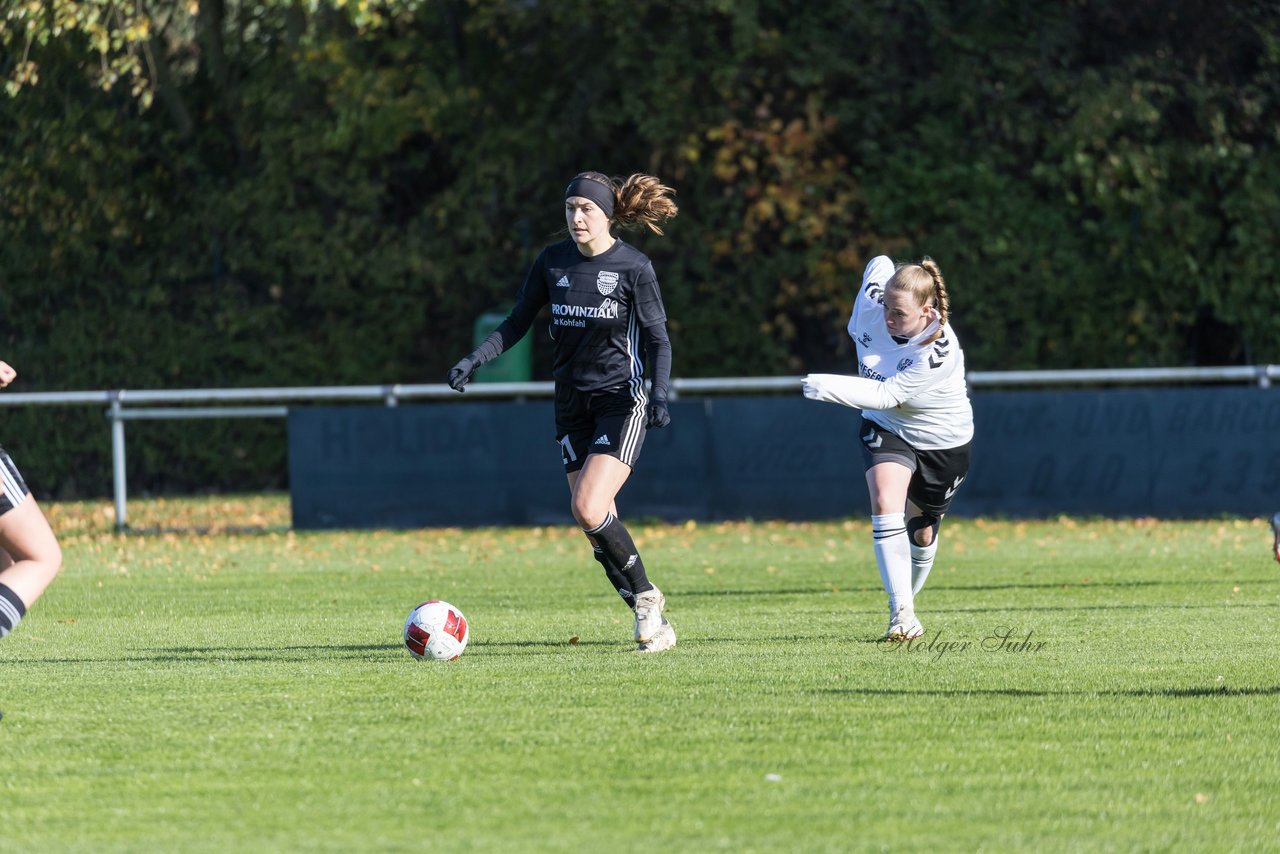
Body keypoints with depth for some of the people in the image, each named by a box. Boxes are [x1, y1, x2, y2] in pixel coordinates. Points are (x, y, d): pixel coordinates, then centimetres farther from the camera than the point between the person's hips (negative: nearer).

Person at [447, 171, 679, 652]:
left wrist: (660, 393, -21)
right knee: (599, 524, 1)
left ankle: (647, 599, -1)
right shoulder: (552, 262, 3)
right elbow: (517, 324, 10)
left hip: (621, 401, -5)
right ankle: (650, 614, 11)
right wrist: (474, 359, -5)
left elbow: (657, 340, -5)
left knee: (589, 509, -20)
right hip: (573, 407, 5)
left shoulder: (633, 267, -9)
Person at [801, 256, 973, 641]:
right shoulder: (871, 309, -21)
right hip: (886, 429, 3)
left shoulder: (940, 351, -36)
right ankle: (901, 613, -29)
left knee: (922, 533, 14)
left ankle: (905, 600, 47)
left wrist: (829, 387, -54)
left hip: (941, 443, -3)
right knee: (886, 502, -26)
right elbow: (880, 264, 3)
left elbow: (886, 395, -43)